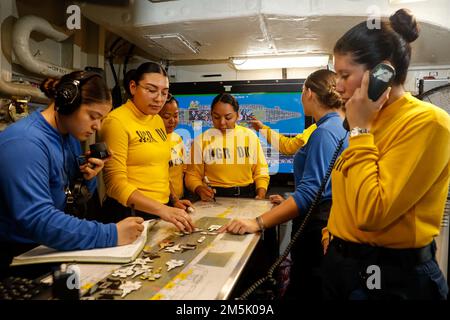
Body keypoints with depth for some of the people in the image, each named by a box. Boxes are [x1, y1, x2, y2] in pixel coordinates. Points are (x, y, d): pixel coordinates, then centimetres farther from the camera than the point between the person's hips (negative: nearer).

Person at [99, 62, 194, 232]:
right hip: (129, 213, -7)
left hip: (161, 211, 7)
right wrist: (162, 210, -29)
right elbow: (116, 184, -20)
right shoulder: (117, 121, -14)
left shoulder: (158, 121, 7)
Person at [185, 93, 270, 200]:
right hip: (214, 197, -1)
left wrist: (261, 195, -6)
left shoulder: (250, 136, 4)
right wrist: (200, 189, -18)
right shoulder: (201, 140, -1)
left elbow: (261, 169, 8)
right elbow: (193, 174, 2)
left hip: (247, 196, 2)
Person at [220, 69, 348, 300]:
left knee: (303, 291, 4)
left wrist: (258, 223, -32)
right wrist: (288, 202, 25)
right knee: (312, 290, 22)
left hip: (315, 228, -10)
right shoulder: (338, 127, 12)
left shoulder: (325, 132, -20)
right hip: (322, 223, 10)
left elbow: (309, 192, -29)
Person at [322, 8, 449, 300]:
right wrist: (332, 236, 11)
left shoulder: (426, 122, -18)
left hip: (390, 278, -7)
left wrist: (360, 128, -20)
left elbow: (370, 213, -27)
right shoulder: (372, 121, 7)